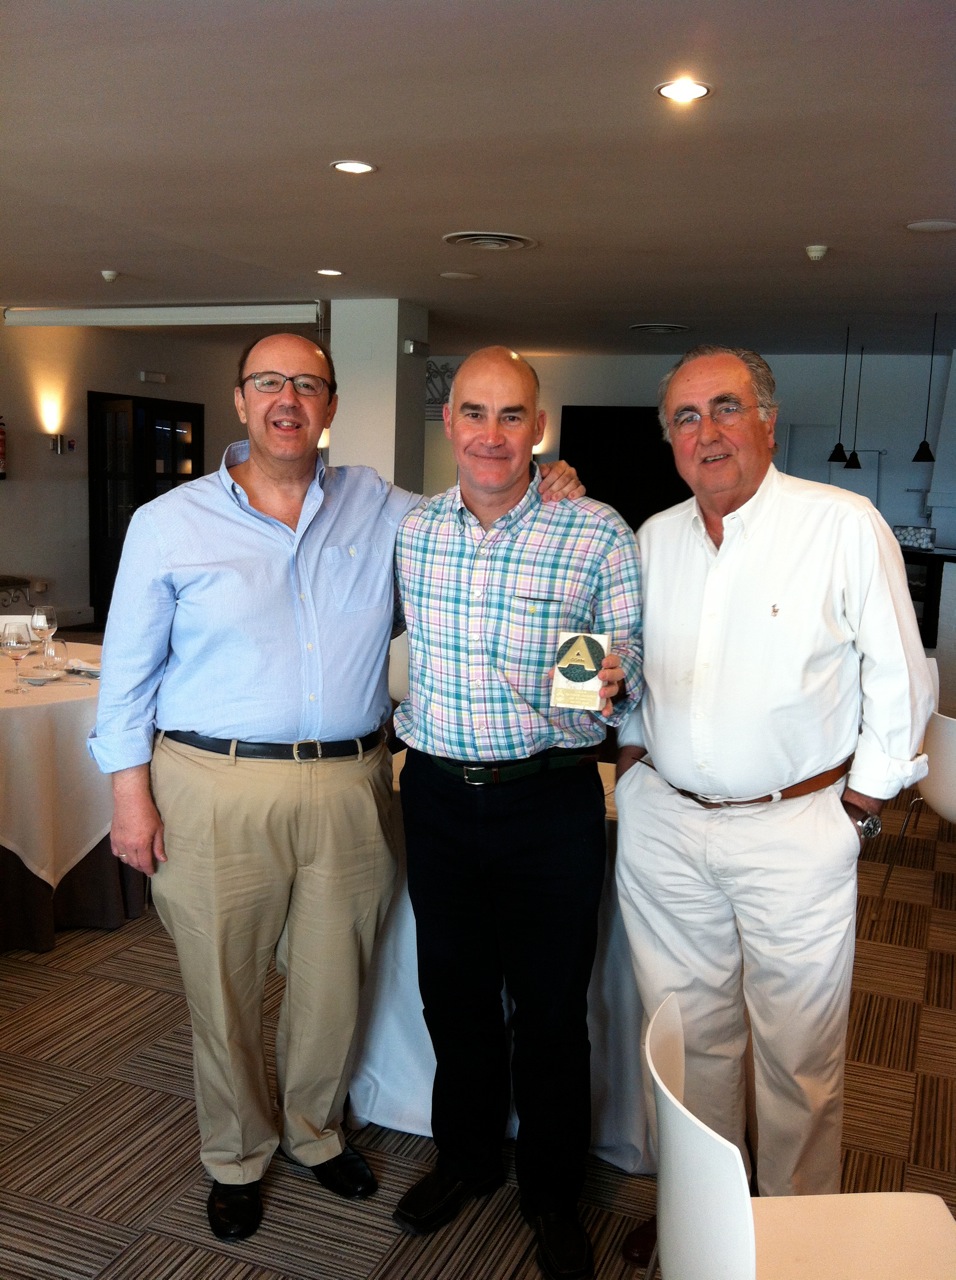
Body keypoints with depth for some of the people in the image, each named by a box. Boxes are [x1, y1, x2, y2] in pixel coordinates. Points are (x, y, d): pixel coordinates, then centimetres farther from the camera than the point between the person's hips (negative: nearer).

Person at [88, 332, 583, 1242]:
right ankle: (235, 1157, 36)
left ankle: (314, 1130, 42)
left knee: (331, 982, 15)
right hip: (217, 789, -2)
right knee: (223, 987, 10)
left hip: (348, 786, 2)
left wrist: (536, 490, -3)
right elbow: (129, 669, 4)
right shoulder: (169, 524, 2)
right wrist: (130, 791, -1)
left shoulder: (378, 509, 8)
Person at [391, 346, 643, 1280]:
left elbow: (635, 661, -7)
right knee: (451, 991, 18)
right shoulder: (409, 531, 3)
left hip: (549, 801, -3)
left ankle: (552, 1191, 34)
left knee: (550, 1006, 10)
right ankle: (466, 1157, 43)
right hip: (435, 793, 4)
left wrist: (612, 682, -27)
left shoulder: (598, 535, -10)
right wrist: (409, 724, 8)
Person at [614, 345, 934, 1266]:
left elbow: (897, 675, -4)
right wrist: (632, 751, 9)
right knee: (686, 1035, 16)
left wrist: (862, 800, -3)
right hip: (664, 824, 4)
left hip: (796, 828, -4)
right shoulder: (653, 539, 6)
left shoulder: (845, 525, -8)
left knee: (798, 1053, 8)